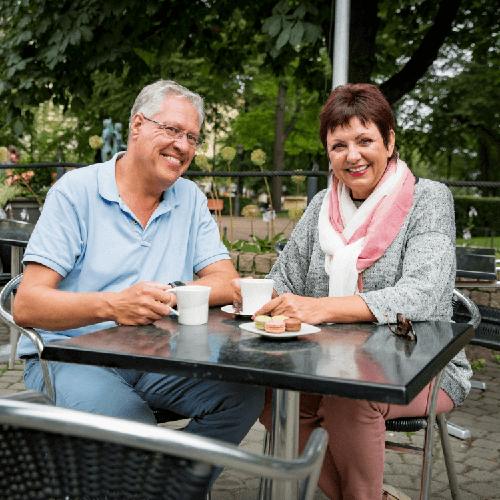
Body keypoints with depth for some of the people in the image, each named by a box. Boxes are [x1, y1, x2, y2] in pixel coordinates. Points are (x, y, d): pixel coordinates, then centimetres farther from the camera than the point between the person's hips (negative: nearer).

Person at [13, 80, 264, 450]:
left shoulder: (190, 199, 9)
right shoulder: (77, 191, -6)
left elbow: (228, 283, 1)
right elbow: (26, 306, -12)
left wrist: (171, 295, -20)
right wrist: (112, 305, -30)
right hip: (71, 356, -4)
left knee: (244, 391, -19)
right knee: (128, 420, -33)